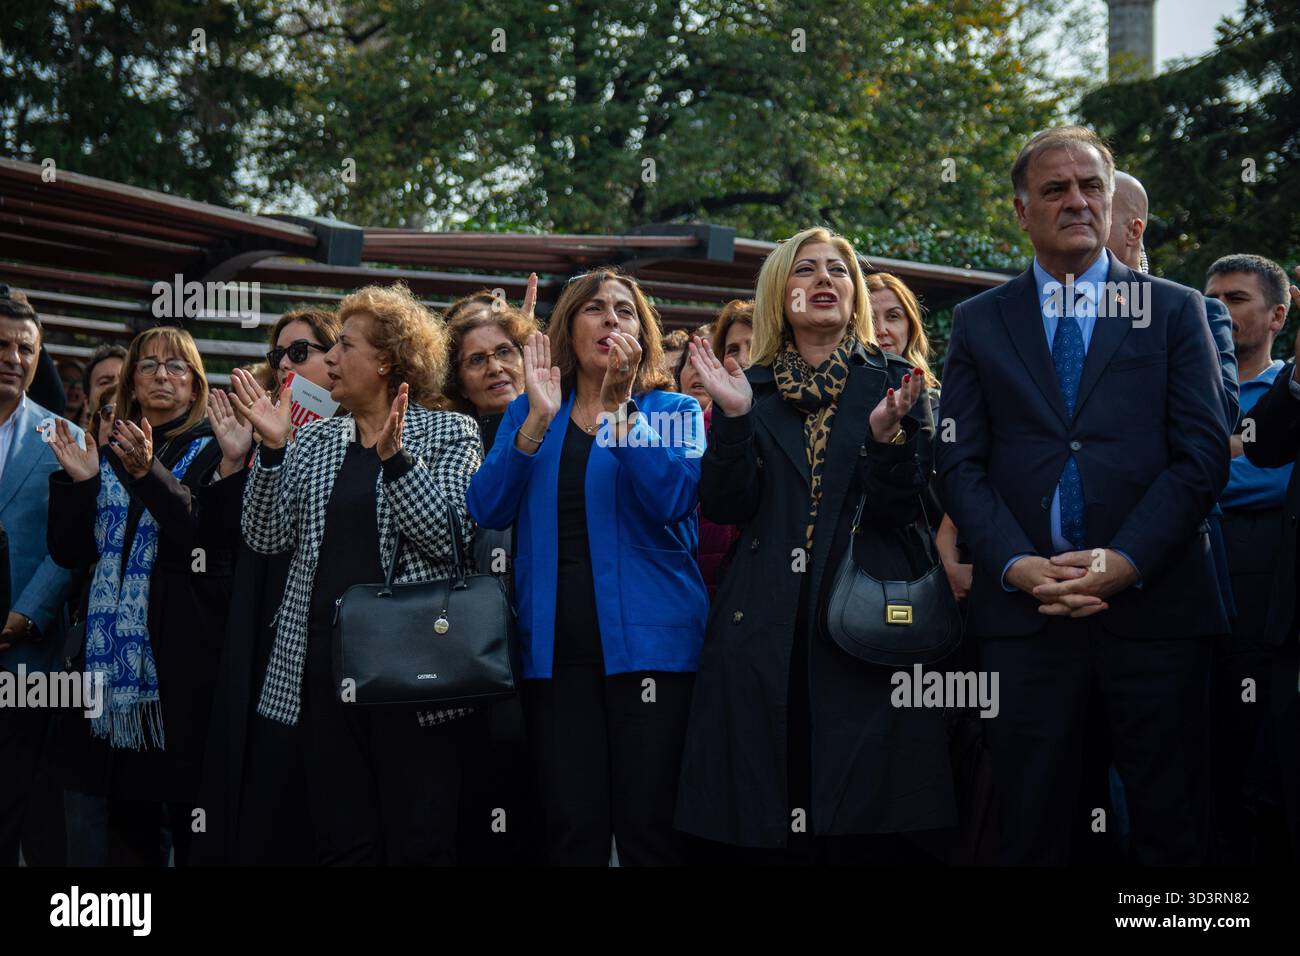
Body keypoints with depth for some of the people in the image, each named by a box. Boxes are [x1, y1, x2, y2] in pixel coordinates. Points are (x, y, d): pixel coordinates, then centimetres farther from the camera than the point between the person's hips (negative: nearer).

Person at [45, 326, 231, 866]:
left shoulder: (214, 453, 2)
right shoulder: (109, 454, 16)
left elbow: (213, 538, -14)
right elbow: (71, 551, 10)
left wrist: (151, 475, -26)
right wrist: (78, 482, -5)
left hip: (185, 651, -4)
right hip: (117, 651, 4)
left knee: (189, 804, -5)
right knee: (126, 807, 5)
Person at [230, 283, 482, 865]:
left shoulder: (448, 434, 2)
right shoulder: (315, 439, 15)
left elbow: (451, 538, -12)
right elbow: (267, 537, 6)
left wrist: (393, 456, -20)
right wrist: (271, 448, -4)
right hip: (322, 664, 5)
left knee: (420, 845, -3)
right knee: (341, 844, 6)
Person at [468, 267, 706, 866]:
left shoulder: (673, 410, 8)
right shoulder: (527, 413, 14)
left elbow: (672, 499, -12)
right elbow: (487, 511, -1)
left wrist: (619, 406, -18)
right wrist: (539, 419, -12)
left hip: (646, 637, -2)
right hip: (556, 644, 2)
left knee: (647, 827, -6)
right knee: (572, 832, 1)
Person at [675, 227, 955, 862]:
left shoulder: (895, 384, 9)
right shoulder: (752, 389, 12)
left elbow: (901, 510, -1)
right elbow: (727, 507, 1)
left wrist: (884, 432, -18)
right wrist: (733, 417, -12)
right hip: (766, 638, 1)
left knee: (867, 830, -5)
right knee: (760, 823, 0)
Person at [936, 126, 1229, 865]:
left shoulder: (1176, 311, 8)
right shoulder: (979, 322, 12)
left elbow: (1204, 454, 0)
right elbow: (961, 463, 6)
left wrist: (1125, 562, -12)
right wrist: (1018, 565, -10)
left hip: (1155, 602, -1)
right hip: (1024, 610, 1)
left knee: (1172, 829, 3)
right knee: (1032, 830, 6)